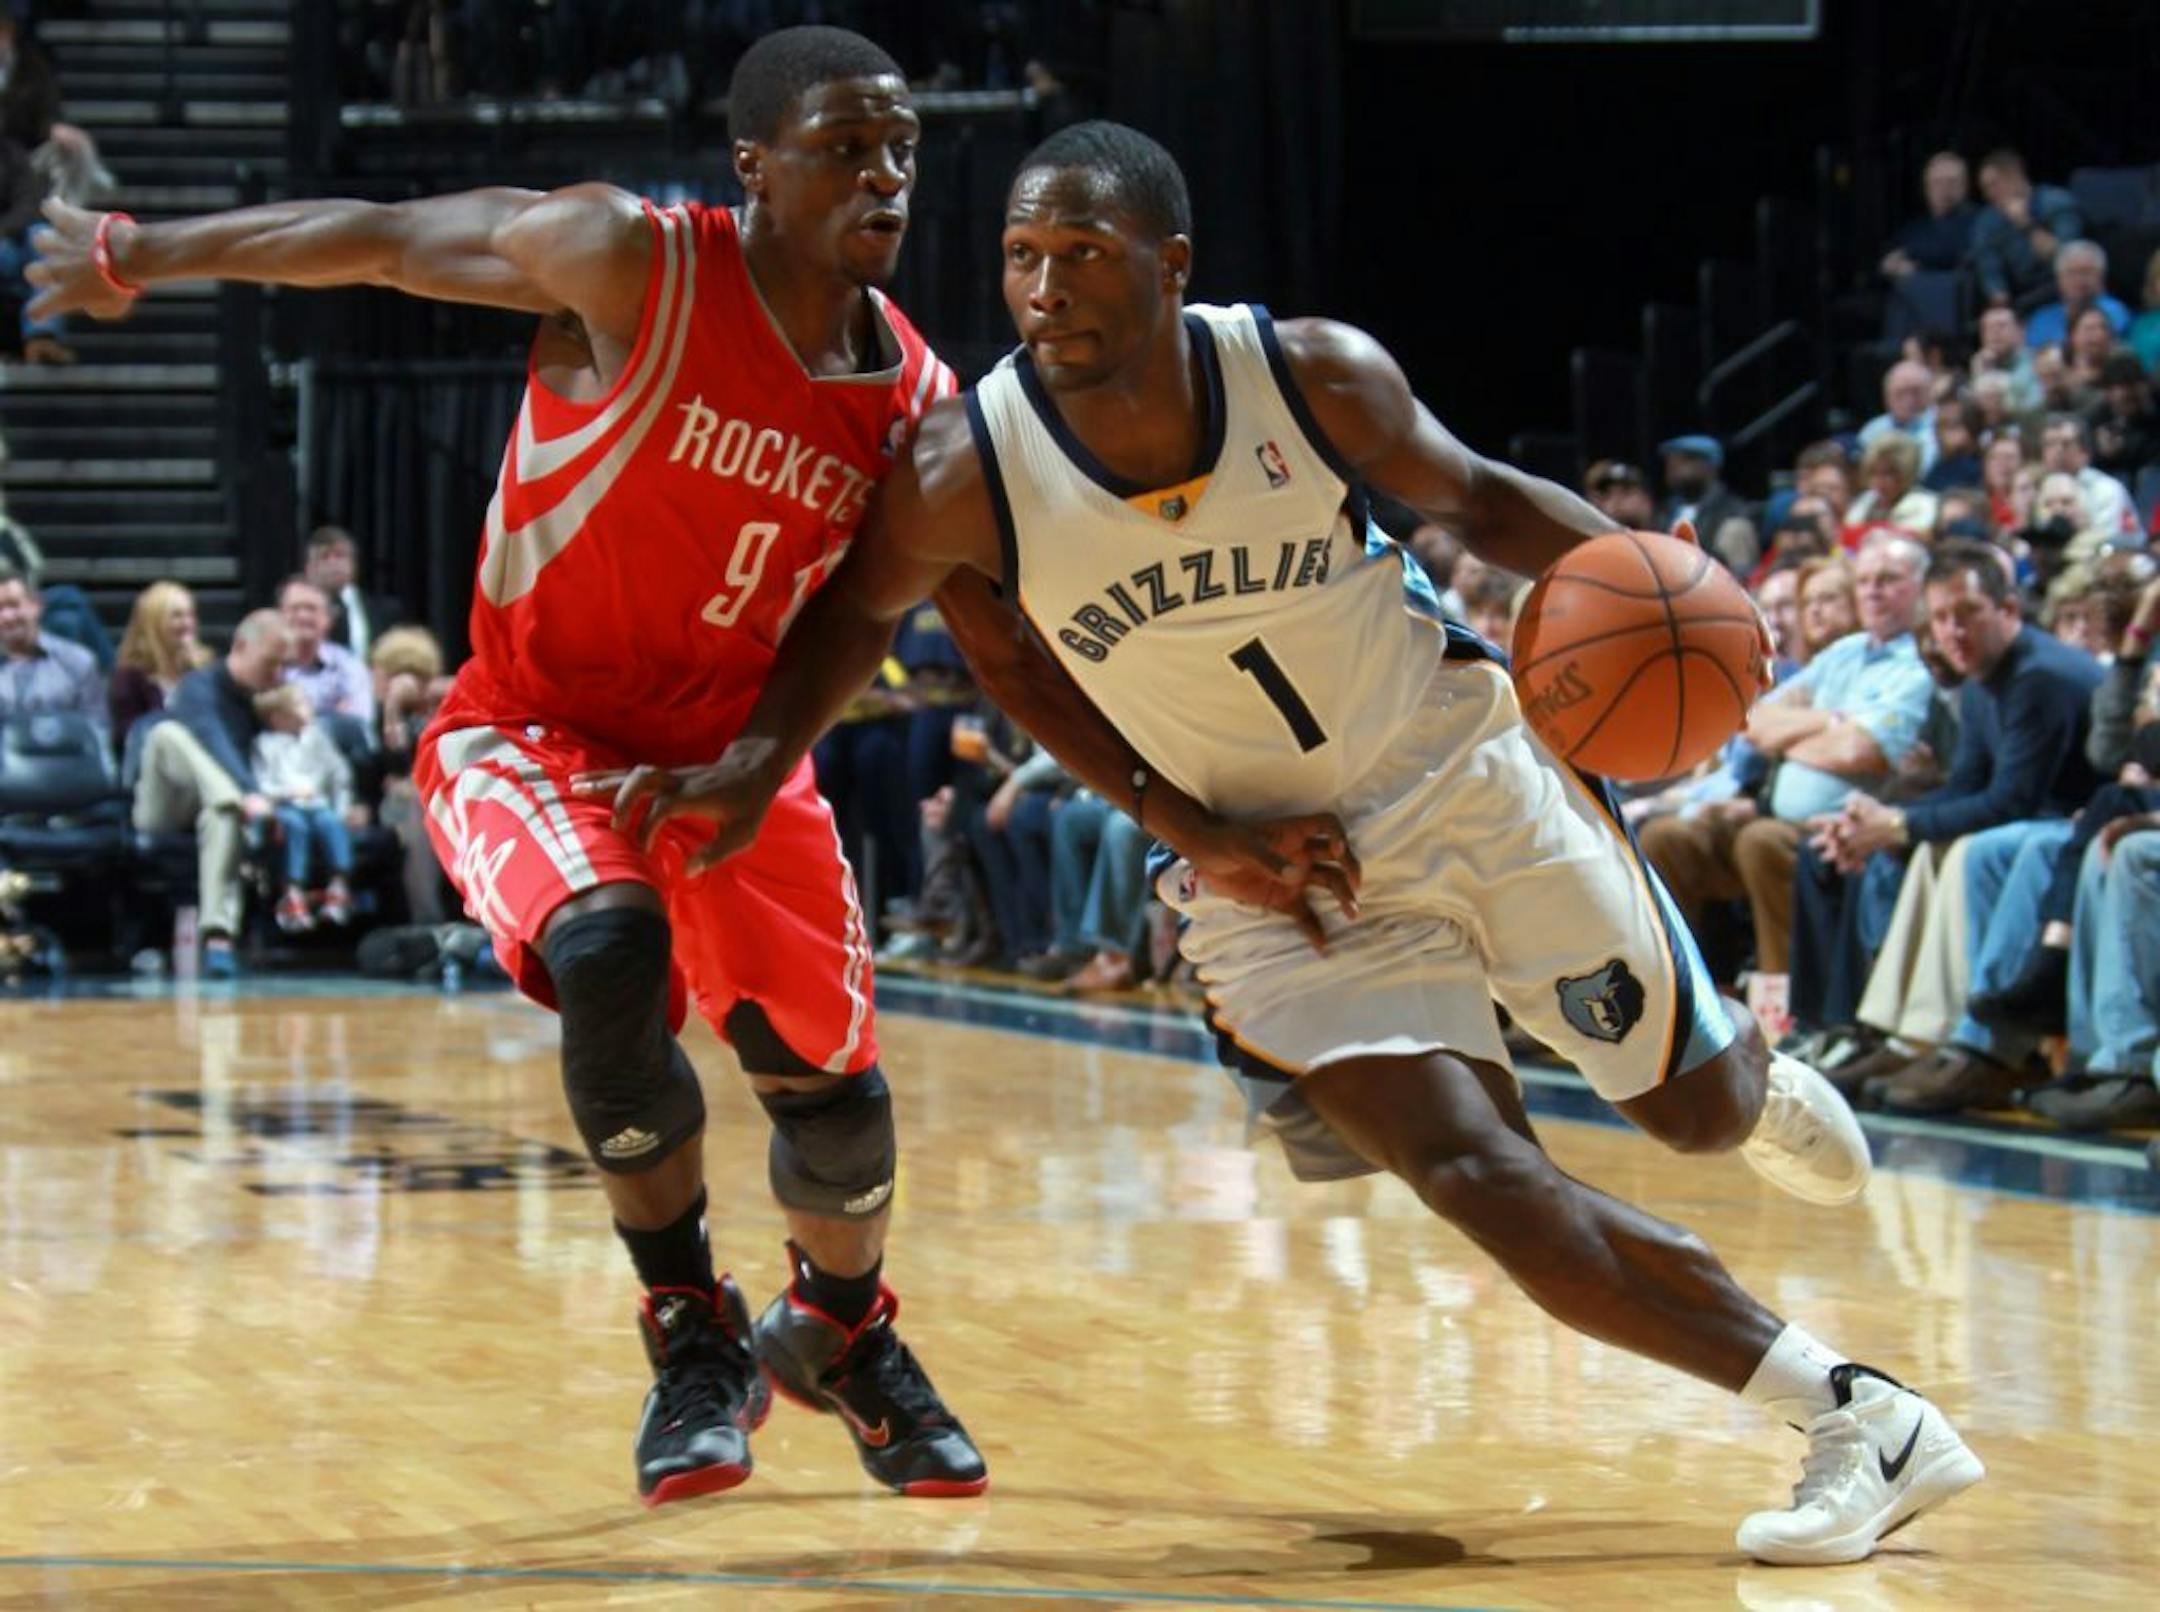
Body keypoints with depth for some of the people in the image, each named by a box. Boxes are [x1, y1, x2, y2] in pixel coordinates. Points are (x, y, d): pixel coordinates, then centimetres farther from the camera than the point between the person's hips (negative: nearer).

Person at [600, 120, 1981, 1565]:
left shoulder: (1321, 379, -20)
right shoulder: (964, 478, -21)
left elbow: (1474, 497, -1)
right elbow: (856, 609, 0)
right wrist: (756, 762, -15)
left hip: (1469, 778, 1)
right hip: (1271, 873, 0)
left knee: (1699, 1108, 11)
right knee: (1475, 1177, -17)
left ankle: (1761, 1082, 52)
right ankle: (1859, 1420, -8)